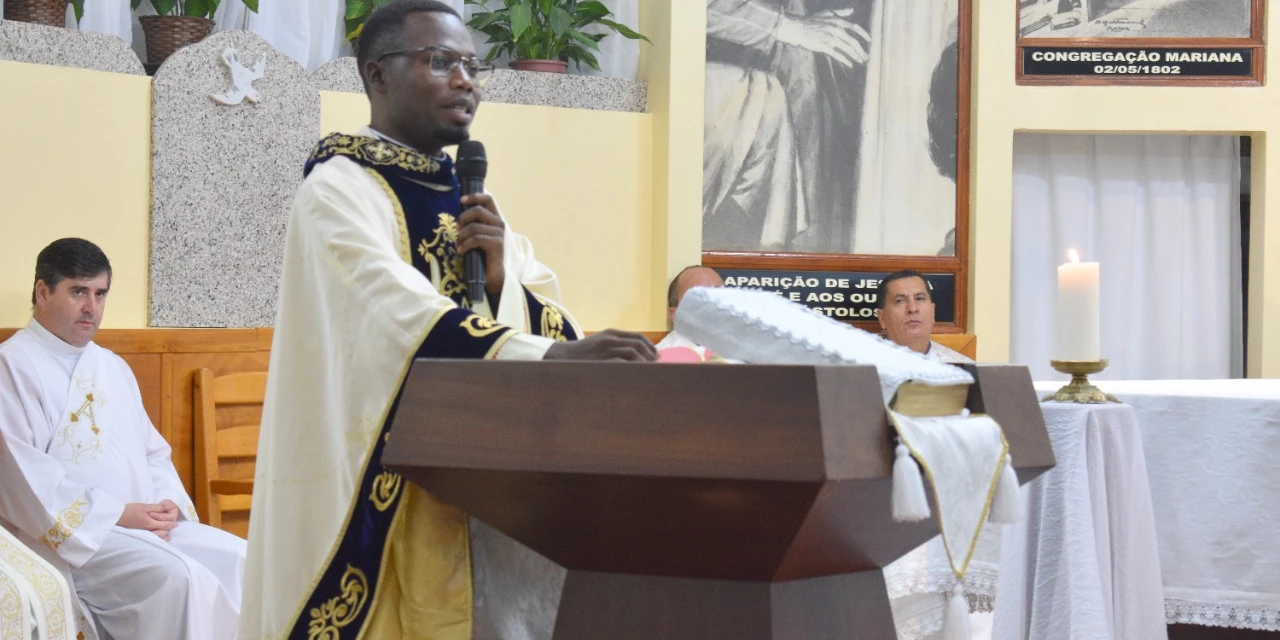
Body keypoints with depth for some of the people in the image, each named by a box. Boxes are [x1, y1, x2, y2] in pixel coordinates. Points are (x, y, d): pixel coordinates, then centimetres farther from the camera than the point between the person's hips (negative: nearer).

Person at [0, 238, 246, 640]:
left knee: (236, 559, -14)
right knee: (178, 577, -30)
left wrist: (168, 502, -2)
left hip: (146, 524, 8)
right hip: (72, 533, -7)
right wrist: (117, 513, -16)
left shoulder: (113, 367, 21)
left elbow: (153, 453, 21)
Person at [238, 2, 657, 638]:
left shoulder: (468, 200, 16)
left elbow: (559, 326, 8)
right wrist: (547, 355, -39)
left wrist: (499, 279, -12)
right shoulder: (338, 191, -8)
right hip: (382, 499, -7)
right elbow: (403, 318, -26)